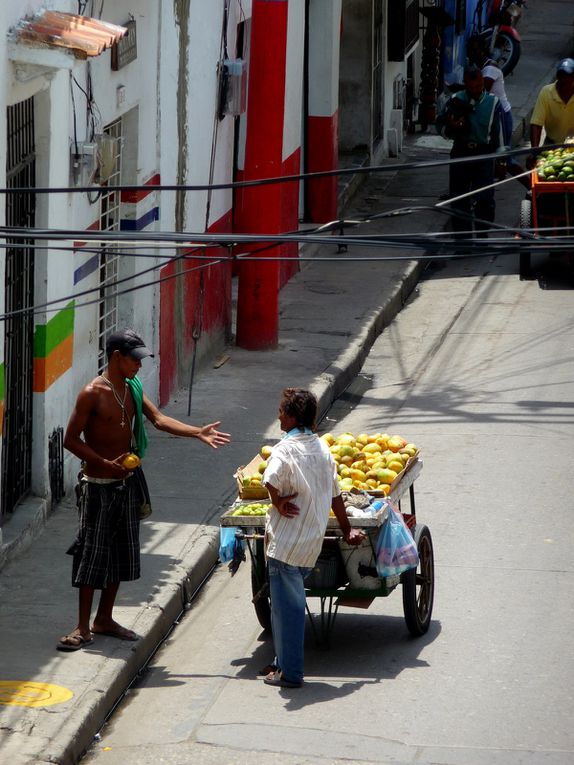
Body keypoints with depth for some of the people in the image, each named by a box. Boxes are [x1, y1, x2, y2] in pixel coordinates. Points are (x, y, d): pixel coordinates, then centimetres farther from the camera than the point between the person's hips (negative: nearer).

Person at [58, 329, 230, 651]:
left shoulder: (133, 389, 7)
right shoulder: (93, 393, -16)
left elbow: (158, 419, -1)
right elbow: (71, 440, -16)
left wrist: (198, 432, -12)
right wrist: (106, 464, -22)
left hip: (126, 483, 8)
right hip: (98, 487, -8)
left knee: (122, 554, 12)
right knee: (93, 554, -3)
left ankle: (104, 619, 24)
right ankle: (83, 628, 2)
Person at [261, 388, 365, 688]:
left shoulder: (286, 449, -15)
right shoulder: (322, 448, 8)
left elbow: (271, 480, -36)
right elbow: (335, 494, 17)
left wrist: (278, 501, -16)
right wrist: (347, 530, 28)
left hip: (286, 542, -7)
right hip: (313, 541, 7)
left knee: (286, 605, 0)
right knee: (291, 603, 19)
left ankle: (289, 672, 4)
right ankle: (285, 661, 26)